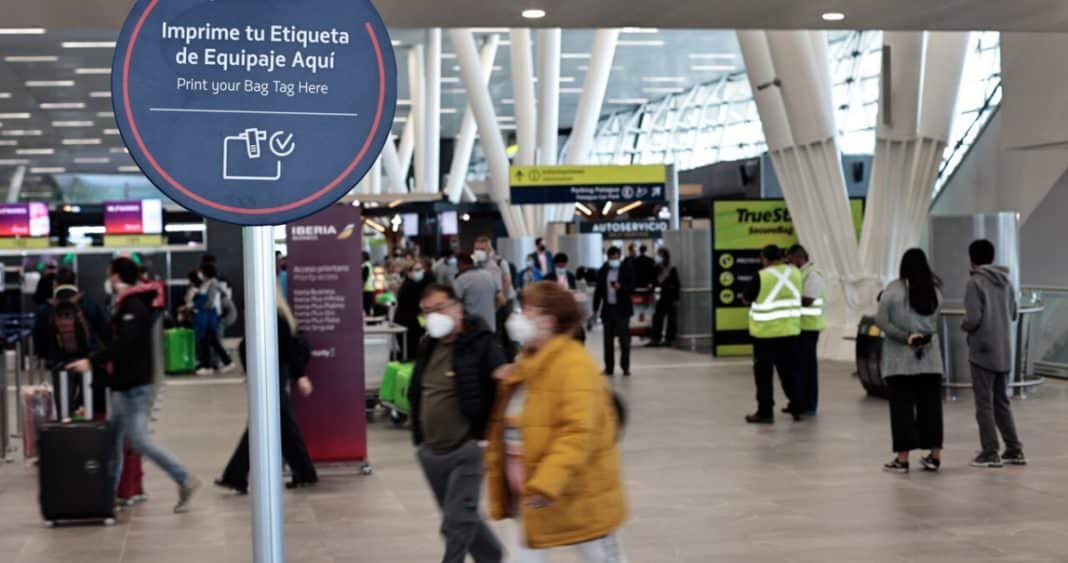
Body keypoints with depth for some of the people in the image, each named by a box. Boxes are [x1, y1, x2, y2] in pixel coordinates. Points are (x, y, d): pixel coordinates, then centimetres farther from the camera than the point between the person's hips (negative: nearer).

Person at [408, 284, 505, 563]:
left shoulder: (481, 344, -13)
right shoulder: (428, 346, 9)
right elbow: (415, 393, 20)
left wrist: (487, 434, -18)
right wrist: (418, 433, 14)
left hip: (466, 450, -7)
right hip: (430, 452, 8)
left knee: (457, 524, -7)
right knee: (463, 519, 19)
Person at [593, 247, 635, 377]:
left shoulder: (627, 269, -1)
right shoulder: (603, 271, 7)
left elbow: (632, 287, -4)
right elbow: (598, 290, 10)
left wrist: (621, 287, -23)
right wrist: (595, 309, 7)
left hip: (622, 309, -3)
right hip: (608, 308, 3)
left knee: (624, 338, -4)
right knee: (608, 340, 7)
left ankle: (625, 367, 2)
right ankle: (609, 368, 13)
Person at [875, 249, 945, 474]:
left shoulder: (893, 289, -8)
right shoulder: (935, 290, 2)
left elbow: (881, 320, -12)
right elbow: (933, 322, 4)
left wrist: (905, 337, -11)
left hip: (899, 360, -3)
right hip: (929, 358, 3)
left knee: (902, 407, 1)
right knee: (931, 405, 10)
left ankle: (902, 459, 0)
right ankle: (934, 456, 14)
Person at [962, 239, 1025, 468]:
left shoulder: (976, 282, -12)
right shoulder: (1006, 281, 7)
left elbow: (973, 319, -18)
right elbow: (1012, 315, 15)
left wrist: (964, 325, 2)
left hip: (982, 351, -6)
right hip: (1004, 352, 6)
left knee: (985, 404, 1)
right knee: (1002, 402, 15)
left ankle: (990, 453, 0)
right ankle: (1014, 450, 14)